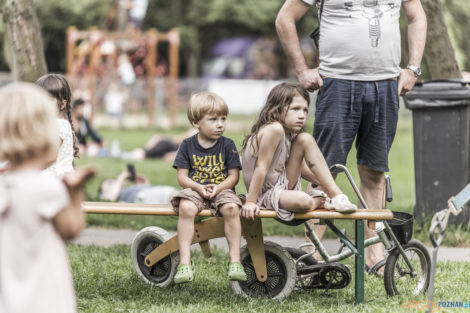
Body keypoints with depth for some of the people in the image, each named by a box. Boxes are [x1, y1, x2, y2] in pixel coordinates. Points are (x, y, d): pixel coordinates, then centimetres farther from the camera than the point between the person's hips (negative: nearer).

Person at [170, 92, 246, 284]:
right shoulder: (188, 145, 4)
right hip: (195, 190, 0)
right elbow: (182, 177, 2)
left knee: (231, 208, -32)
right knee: (186, 208, -33)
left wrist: (218, 188, -17)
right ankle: (184, 261, -33)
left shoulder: (227, 145, 4)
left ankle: (235, 260, -26)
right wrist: (199, 188, -16)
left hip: (222, 189, 0)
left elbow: (233, 176, 1)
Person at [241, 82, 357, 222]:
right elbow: (261, 167, -27)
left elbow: (301, 168, 13)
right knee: (303, 201, -39)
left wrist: (326, 184, 4)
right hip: (266, 194, -9)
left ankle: (336, 195, -2)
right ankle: (319, 201, 0)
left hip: (284, 186, 9)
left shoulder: (290, 134, 3)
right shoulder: (274, 129, -26)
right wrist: (250, 202, -26)